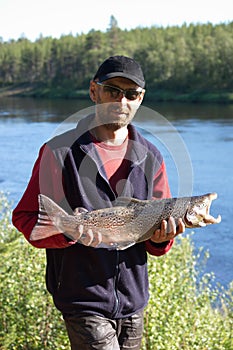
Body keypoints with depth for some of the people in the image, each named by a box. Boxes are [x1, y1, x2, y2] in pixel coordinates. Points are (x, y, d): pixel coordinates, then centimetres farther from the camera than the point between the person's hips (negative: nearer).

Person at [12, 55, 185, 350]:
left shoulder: (151, 158, 5)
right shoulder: (60, 151, -8)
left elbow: (157, 246, 9)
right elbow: (24, 217, -6)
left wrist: (161, 237, -15)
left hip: (133, 301, 5)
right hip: (83, 301, -5)